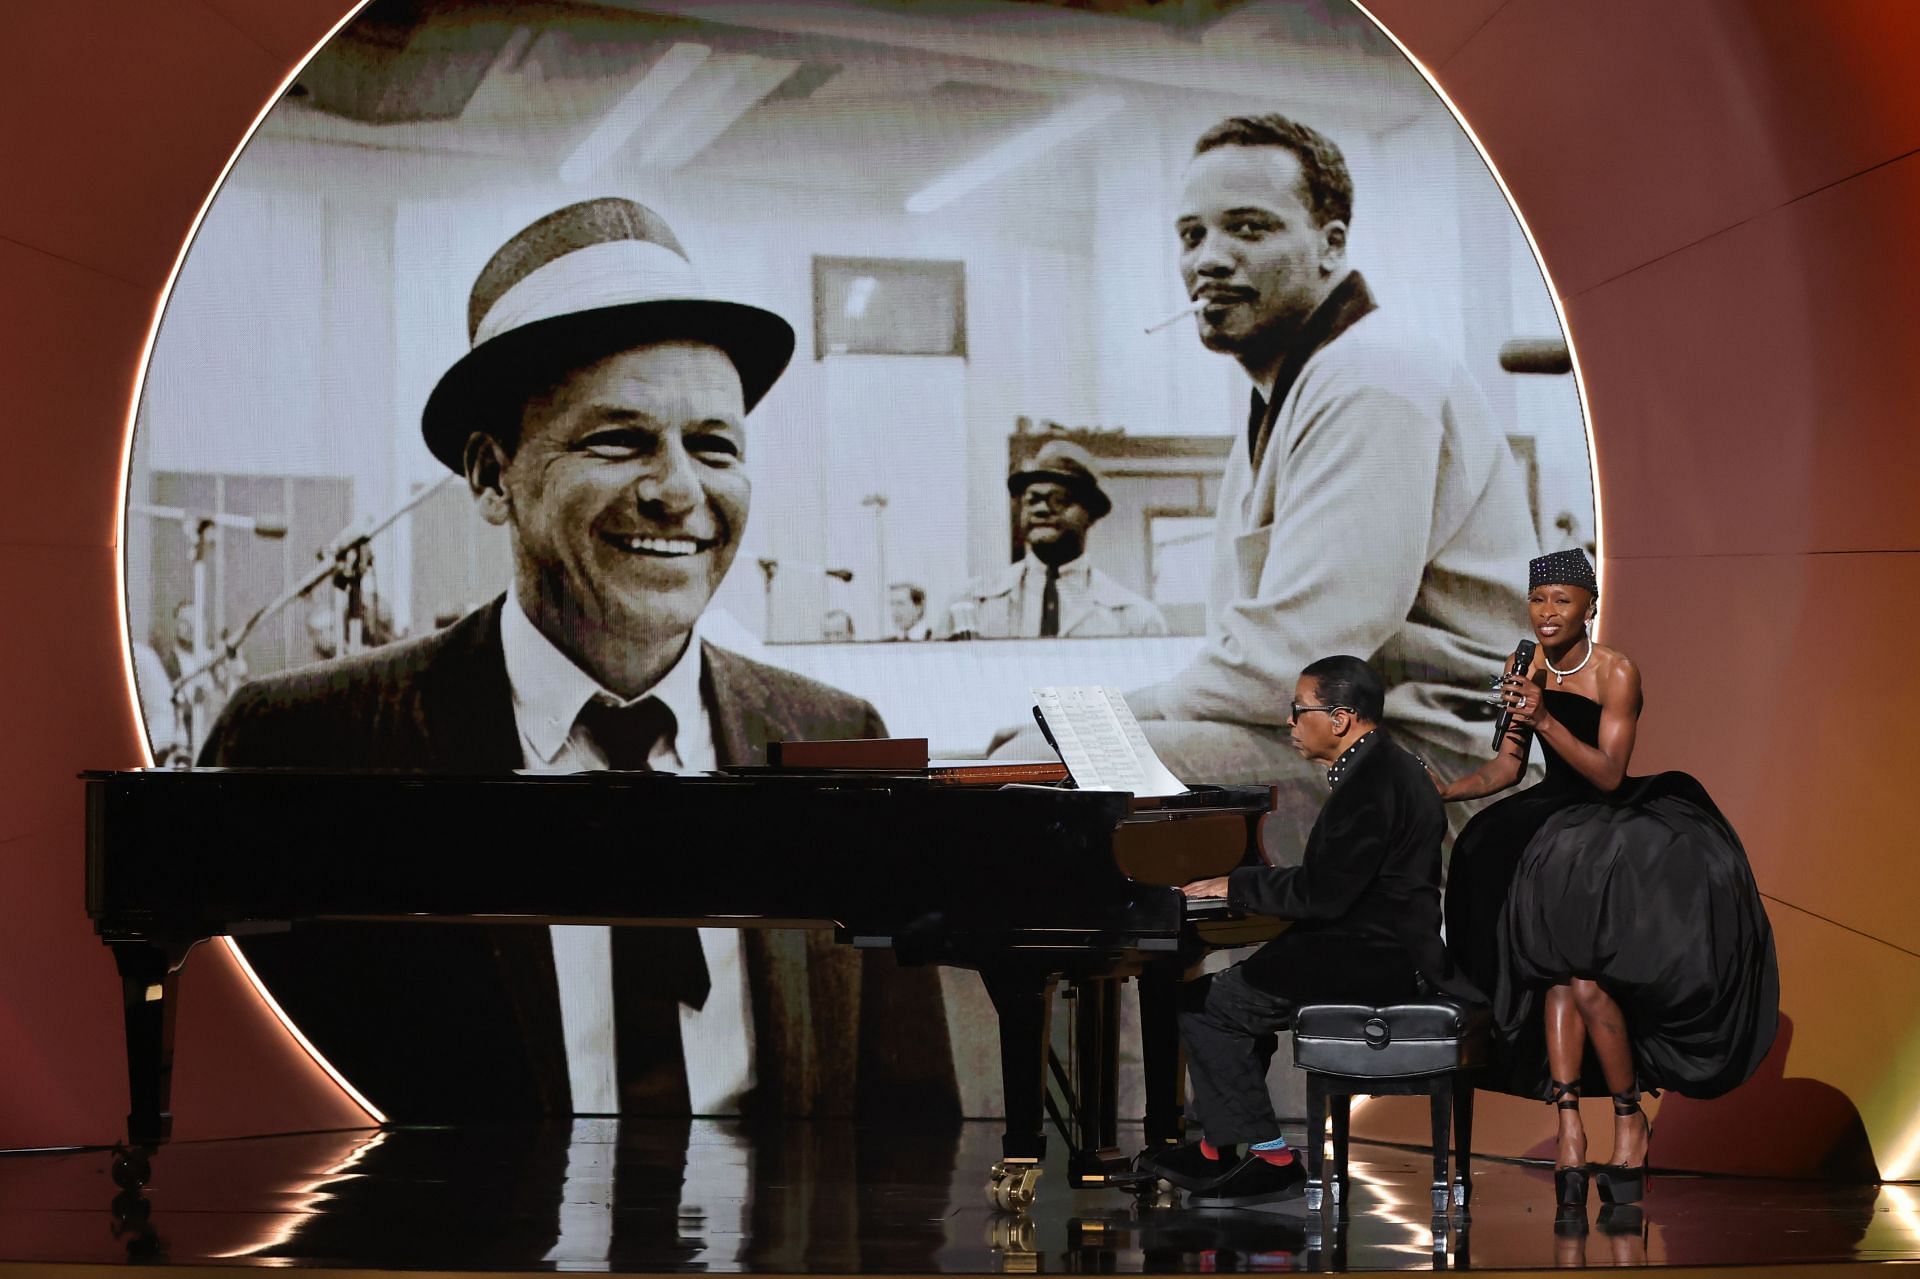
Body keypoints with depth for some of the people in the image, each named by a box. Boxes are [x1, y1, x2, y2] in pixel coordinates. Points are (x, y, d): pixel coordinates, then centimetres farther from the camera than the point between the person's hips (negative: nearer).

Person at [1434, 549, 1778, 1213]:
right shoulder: (1530, 670, 6)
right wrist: (1443, 791, -5)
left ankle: (1629, 1116, 0)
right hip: (1555, 829, 5)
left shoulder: (1615, 671, -11)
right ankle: (1569, 1126, -18)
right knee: (1558, 964, -16)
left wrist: (1545, 720, -27)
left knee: (1584, 976, -19)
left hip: (1620, 825, -5)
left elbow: (1608, 774, -17)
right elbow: (1507, 767, 10)